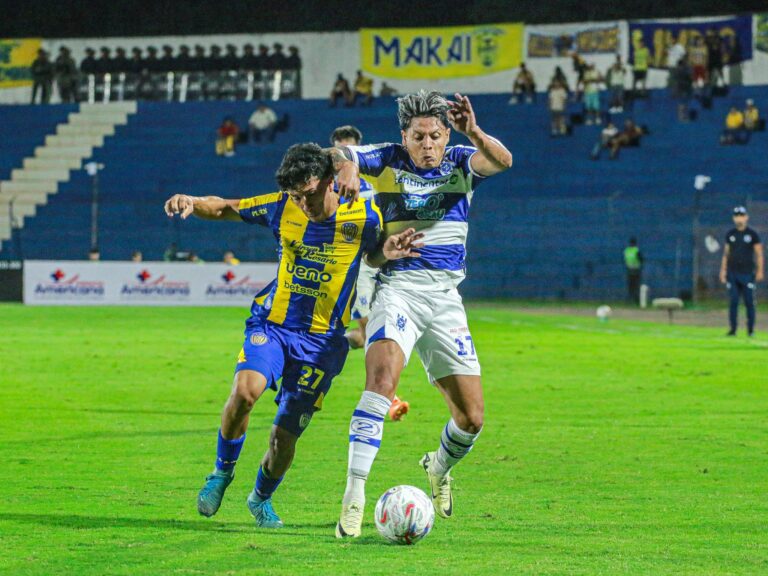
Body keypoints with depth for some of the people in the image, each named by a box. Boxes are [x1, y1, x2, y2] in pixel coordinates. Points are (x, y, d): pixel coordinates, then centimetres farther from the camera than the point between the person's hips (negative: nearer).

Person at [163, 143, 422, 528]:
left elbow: (375, 256, 12)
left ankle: (261, 498, 32)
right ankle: (223, 471, -2)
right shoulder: (282, 208, -5)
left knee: (284, 437, -1)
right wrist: (191, 203, -14)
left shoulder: (364, 217, -8)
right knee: (245, 389, -29)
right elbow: (224, 208, 7)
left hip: (321, 341, -1)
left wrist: (389, 252, -13)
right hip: (272, 325, 1)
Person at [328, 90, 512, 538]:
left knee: (472, 417, 2)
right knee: (383, 376, -31)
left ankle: (439, 468, 38)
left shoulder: (461, 164, 3)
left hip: (445, 297, 3)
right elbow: (339, 154, -8)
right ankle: (354, 496, -32)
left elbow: (502, 160, -16)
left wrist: (474, 132, -38)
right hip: (398, 289, -3)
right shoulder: (389, 161, 1)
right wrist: (347, 166, -33)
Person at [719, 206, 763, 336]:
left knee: (749, 302, -2)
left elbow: (759, 253, 2)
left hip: (747, 273, -3)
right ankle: (733, 328, 3)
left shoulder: (752, 234, 2)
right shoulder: (730, 234, 11)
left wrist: (760, 271, -5)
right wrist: (723, 270, 10)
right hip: (732, 273, 3)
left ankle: (751, 329, 5)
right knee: (733, 302, 0)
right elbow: (726, 253, 16)